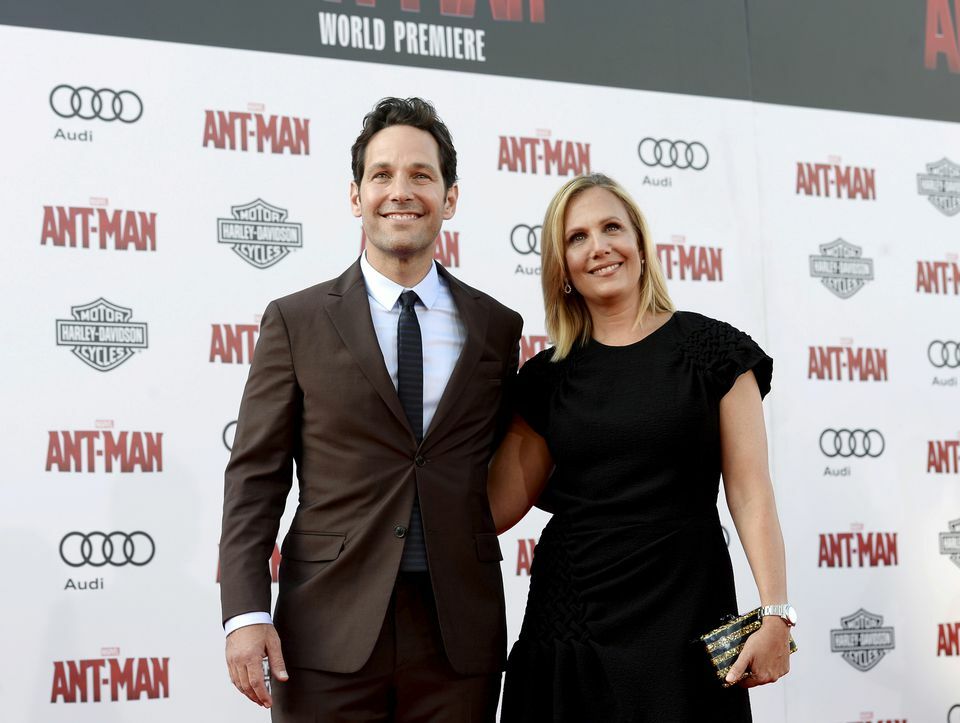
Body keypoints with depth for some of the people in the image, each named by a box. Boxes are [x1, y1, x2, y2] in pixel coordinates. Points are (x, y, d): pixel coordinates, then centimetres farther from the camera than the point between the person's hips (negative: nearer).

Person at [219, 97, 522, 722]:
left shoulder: (498, 327, 8)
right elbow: (255, 478, 0)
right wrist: (244, 613, -8)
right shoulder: (296, 322, 3)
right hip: (330, 637, -1)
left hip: (460, 634, 2)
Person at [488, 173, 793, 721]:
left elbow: (751, 493, -6)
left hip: (680, 614, -3)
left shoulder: (713, 349, -1)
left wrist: (776, 614, -15)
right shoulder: (547, 376, 8)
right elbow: (499, 507, 3)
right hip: (569, 621, 3)